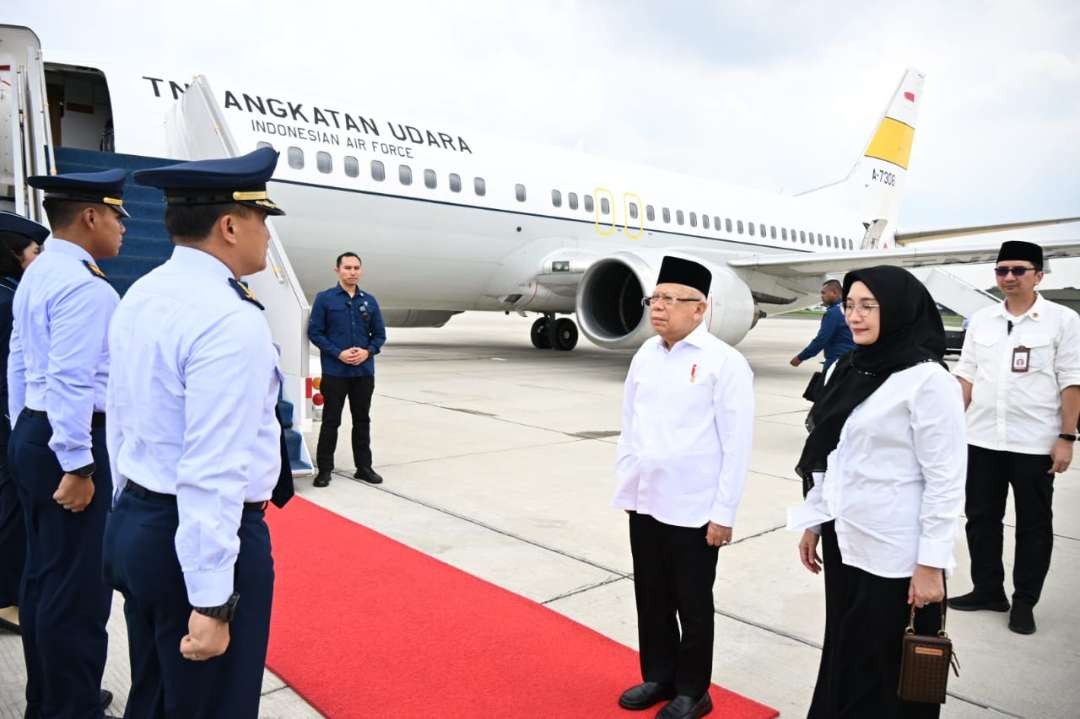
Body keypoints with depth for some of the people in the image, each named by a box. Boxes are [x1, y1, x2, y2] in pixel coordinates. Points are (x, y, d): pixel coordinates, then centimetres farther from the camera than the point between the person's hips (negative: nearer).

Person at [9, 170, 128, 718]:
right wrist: (77, 465, -21)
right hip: (72, 442, -10)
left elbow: (19, 364, 17)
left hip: (32, 434, 10)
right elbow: (71, 382, -23)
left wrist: (25, 436, 22)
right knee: (78, 586, -1)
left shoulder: (36, 275, 13)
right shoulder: (83, 284, -18)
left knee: (43, 574, 18)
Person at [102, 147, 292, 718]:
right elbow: (213, 472, -26)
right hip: (195, 542, -9)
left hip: (132, 524, 9)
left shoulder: (140, 297, 6)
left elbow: (120, 420, 13)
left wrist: (135, 510, 23)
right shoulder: (232, 320, -23)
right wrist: (210, 602, -21)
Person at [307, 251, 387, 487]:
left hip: (364, 372, 3)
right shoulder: (324, 298, -3)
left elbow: (380, 334, 9)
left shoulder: (369, 301, 6)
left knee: (362, 421, 12)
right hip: (334, 372, -3)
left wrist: (368, 352, -10)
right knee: (331, 421, 3)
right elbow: (315, 332, -5)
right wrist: (338, 353, -15)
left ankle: (364, 467, 22)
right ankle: (324, 469, 14)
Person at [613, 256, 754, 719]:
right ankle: (658, 676, 39)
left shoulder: (724, 362, -12)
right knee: (651, 598, 18)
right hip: (645, 503, 5)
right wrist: (625, 487, 8)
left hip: (694, 509, -5)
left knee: (692, 605, 12)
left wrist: (724, 513, -11)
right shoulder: (645, 355, 4)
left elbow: (736, 445, -11)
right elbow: (630, 427, 8)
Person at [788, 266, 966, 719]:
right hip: (844, 541, 6)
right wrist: (813, 521, 14)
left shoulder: (928, 380, -14)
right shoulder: (846, 370, 6)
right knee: (843, 659, 18)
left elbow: (945, 481, -14)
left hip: (895, 554, -6)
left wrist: (932, 563, -15)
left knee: (888, 674, 10)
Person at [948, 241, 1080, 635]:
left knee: (1034, 526, 9)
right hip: (982, 439, 4)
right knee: (981, 518, 13)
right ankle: (987, 590, 29)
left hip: (1035, 443, -4)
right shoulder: (981, 319, 6)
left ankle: (1024, 602, 23)